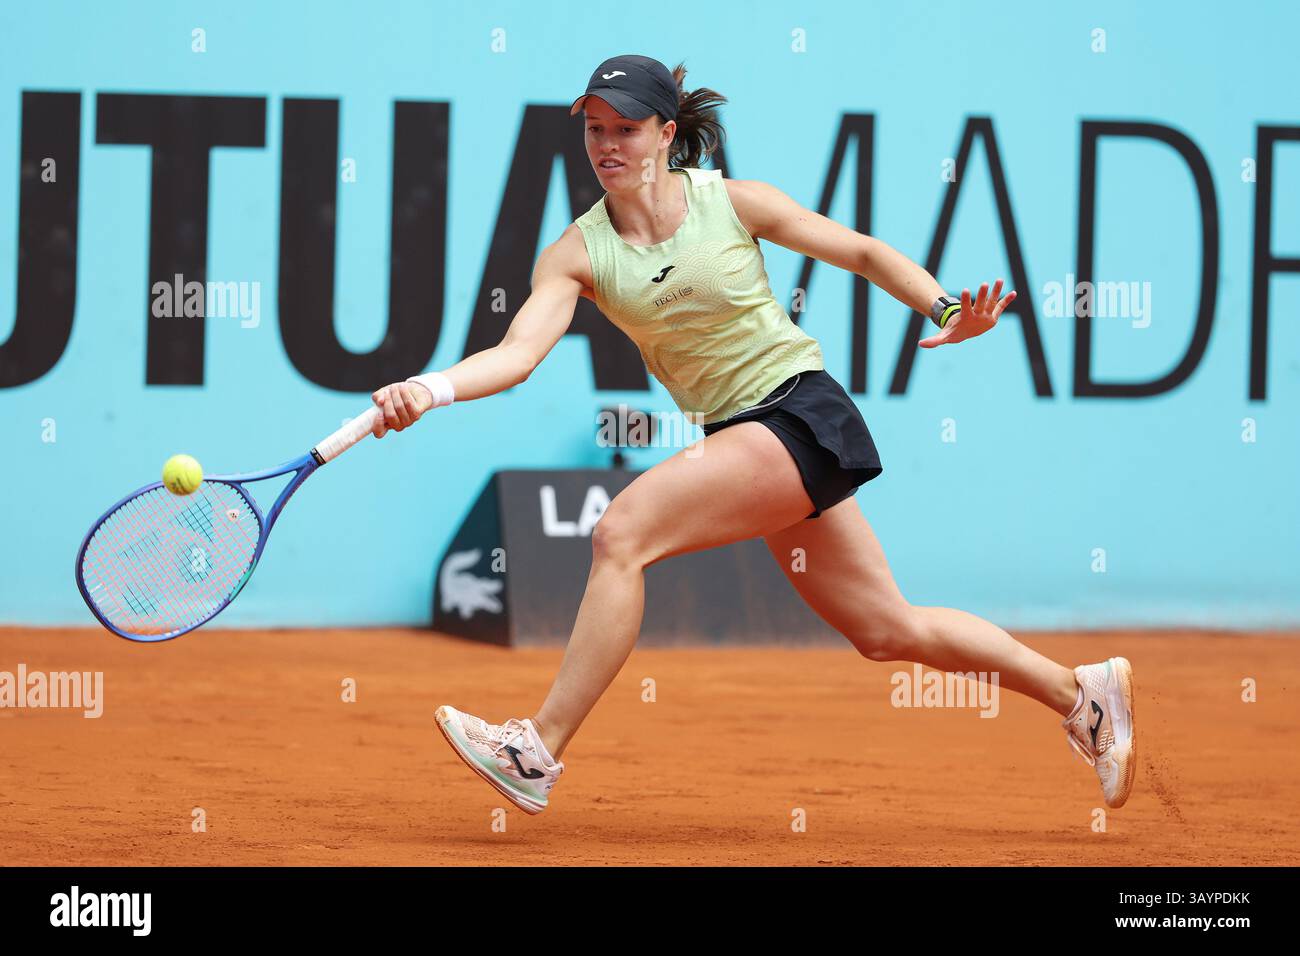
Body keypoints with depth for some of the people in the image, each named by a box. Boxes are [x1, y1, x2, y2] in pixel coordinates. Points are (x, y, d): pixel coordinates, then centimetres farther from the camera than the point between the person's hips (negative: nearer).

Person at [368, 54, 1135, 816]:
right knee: (889, 632, 12)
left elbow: (865, 253, 2)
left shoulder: (731, 203, -6)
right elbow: (520, 351, -14)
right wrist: (432, 388, -33)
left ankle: (540, 753, -17)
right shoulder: (578, 253, 1)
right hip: (740, 436, 6)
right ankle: (1081, 691, 31)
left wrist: (946, 310, -14)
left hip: (801, 411, -6)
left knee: (623, 532, -22)